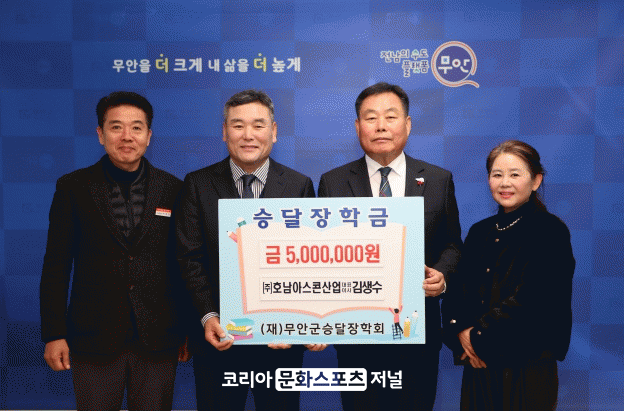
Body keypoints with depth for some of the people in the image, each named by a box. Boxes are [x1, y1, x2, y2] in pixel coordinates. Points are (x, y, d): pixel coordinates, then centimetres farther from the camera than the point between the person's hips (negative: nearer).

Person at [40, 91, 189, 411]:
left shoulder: (173, 190, 3)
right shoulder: (72, 187, 1)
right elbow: (55, 267, 1)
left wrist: (189, 330, 6)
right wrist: (53, 335, -2)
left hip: (158, 341, 1)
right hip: (94, 339, 0)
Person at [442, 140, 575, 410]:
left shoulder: (551, 231, -8)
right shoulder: (479, 232, 10)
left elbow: (531, 301, -16)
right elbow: (459, 291, 9)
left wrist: (478, 337, -11)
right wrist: (460, 331, -9)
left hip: (527, 365, -5)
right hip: (478, 364, 5)